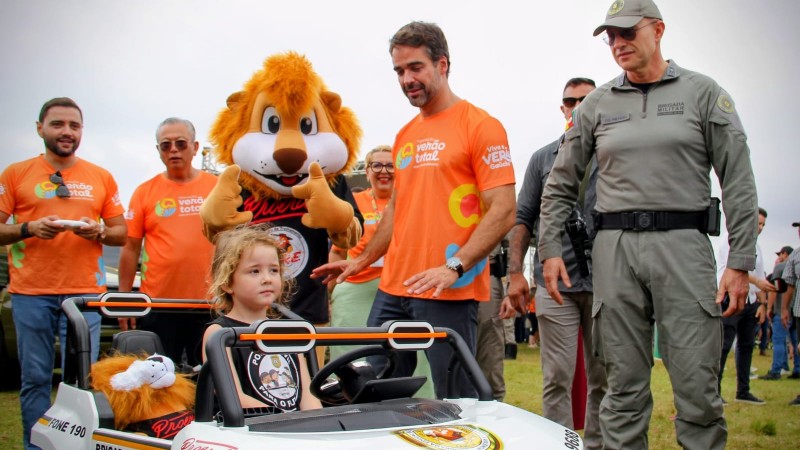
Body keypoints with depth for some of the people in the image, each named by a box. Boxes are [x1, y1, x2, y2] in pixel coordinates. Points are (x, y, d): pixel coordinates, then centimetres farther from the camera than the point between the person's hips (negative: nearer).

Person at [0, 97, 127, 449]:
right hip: (30, 293, -1)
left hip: (84, 293, 1)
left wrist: (98, 231, -7)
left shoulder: (101, 178, 11)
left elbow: (121, 234, 14)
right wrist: (29, 228, -14)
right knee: (35, 378, 3)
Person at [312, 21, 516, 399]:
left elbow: (503, 211, -12)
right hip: (392, 289, 7)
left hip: (450, 293, -7)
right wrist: (362, 261, 24)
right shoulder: (404, 136, 17)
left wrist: (455, 267, -21)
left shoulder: (480, 126, -6)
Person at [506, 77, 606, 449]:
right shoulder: (543, 159, 12)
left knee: (603, 378, 7)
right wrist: (515, 272, 0)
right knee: (557, 378, -1)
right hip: (555, 281, 0)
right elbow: (523, 219, 10)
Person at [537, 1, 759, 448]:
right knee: (624, 387, 4)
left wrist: (741, 262, -6)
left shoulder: (703, 92, 6)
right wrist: (550, 248, 7)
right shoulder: (597, 104, 13)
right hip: (615, 248, 2)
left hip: (683, 244, -2)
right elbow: (561, 184, 17)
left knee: (698, 388, -5)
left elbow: (739, 181, 2)